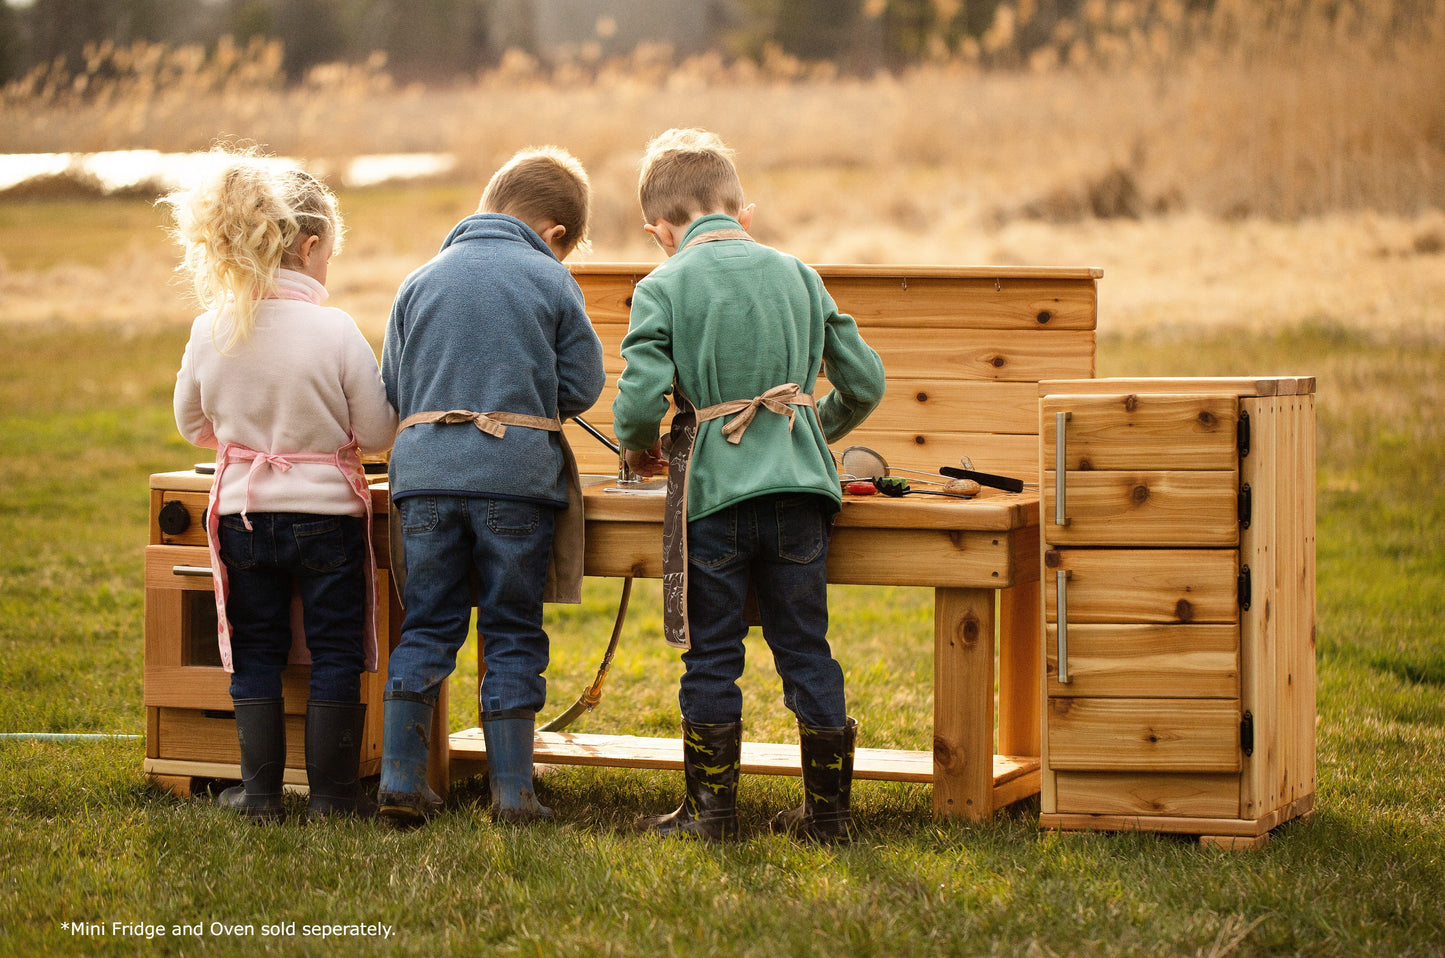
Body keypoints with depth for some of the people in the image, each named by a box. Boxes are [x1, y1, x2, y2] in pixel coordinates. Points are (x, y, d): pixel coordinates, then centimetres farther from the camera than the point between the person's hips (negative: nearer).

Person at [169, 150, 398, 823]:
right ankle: (330, 793, 10)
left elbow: (192, 425, 7)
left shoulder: (211, 330, -6)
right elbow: (378, 433, -10)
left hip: (242, 510, 3)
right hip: (326, 511, -3)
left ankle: (260, 792, 15)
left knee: (255, 653, 14)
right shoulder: (335, 331, -16)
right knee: (336, 654, 9)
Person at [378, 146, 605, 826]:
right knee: (512, 633, 5)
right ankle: (512, 790, 5)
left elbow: (390, 390, 13)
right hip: (517, 472, -2)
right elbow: (581, 386, 4)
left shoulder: (420, 282, 12)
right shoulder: (551, 280, 3)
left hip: (425, 471, 3)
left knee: (426, 626, 10)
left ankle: (400, 777, 4)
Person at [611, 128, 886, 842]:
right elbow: (865, 382, 13)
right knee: (805, 650, 9)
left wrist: (638, 447, 8)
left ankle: (710, 809, 10)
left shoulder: (663, 287, -2)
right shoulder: (797, 275, 10)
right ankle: (827, 810, 13)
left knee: (711, 656, 6)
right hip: (799, 488, 3)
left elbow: (640, 398, -14)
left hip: (713, 491, -3)